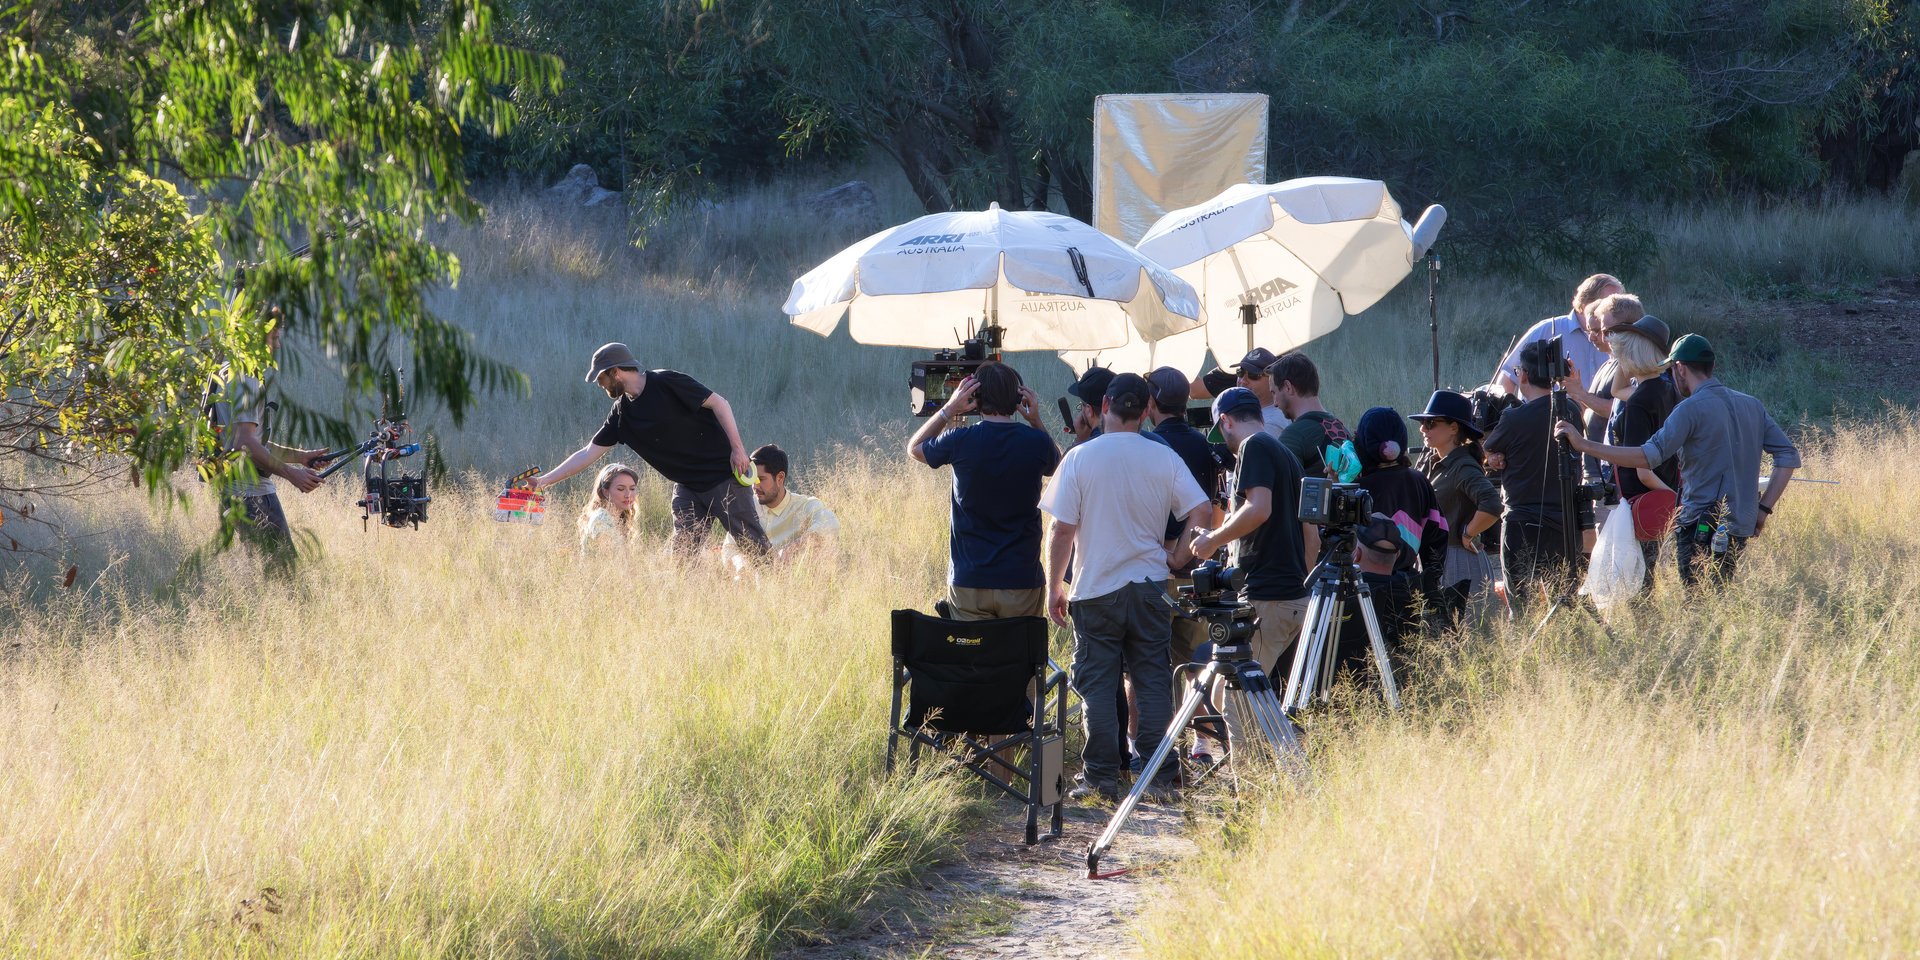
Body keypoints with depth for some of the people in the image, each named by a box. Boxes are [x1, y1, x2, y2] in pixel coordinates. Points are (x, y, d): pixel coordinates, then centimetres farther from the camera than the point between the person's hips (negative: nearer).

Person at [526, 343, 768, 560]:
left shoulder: (666, 383, -13)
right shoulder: (621, 414, 7)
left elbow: (718, 403, -12)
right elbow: (588, 454, 11)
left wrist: (737, 448, -18)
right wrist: (545, 480, 7)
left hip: (722, 473, -7)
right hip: (687, 486, 7)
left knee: (752, 543, -10)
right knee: (682, 553, -2)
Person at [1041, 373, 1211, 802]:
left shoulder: (1080, 457, -7)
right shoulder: (1164, 458, -2)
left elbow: (1062, 530, -7)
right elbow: (1201, 510, -7)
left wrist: (1054, 588, 2)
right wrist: (1179, 557, 6)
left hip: (1096, 589, -2)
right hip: (1150, 586, 2)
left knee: (1098, 683, 4)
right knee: (1153, 680, 7)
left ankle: (1101, 779, 1)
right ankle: (1158, 778, 4)